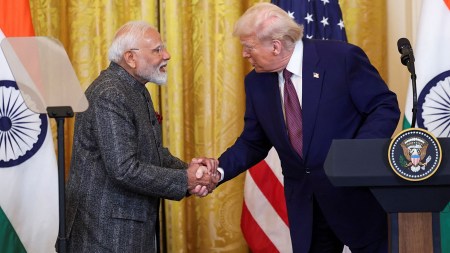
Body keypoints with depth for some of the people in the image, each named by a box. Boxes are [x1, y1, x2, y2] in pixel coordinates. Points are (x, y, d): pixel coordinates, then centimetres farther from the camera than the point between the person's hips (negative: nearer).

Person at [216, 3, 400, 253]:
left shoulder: (342, 57, -13)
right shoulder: (257, 82, 4)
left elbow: (385, 107, -10)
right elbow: (253, 143, 10)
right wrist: (220, 171, -8)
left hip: (356, 190, -4)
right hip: (303, 202, 5)